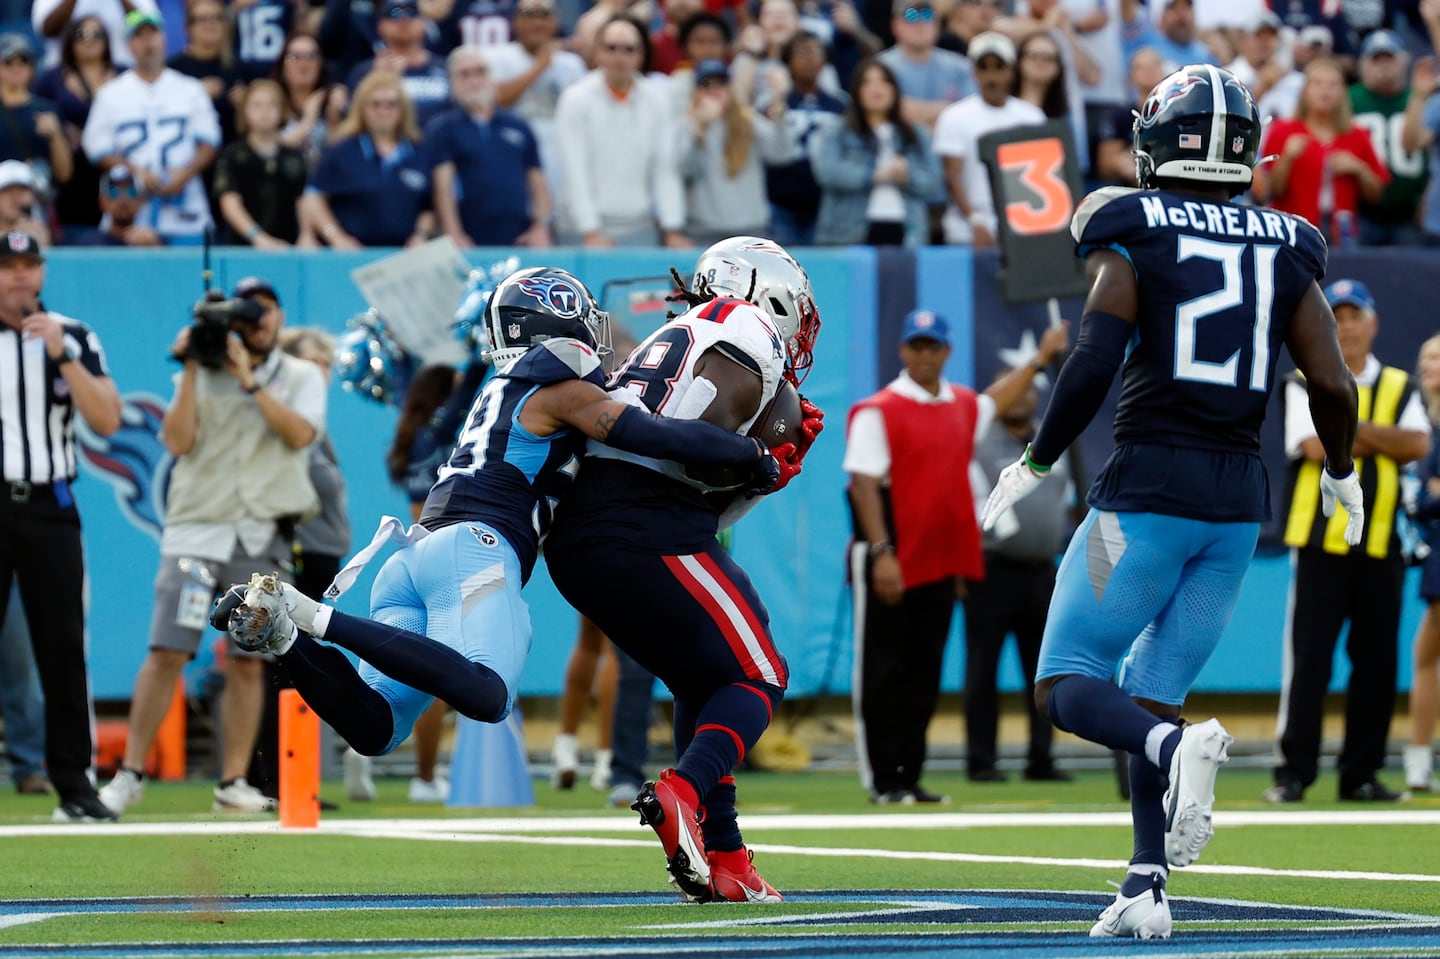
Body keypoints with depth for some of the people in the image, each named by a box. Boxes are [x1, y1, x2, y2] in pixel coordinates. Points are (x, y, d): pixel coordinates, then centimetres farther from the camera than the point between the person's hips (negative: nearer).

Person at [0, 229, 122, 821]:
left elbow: (107, 421, -2)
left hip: (50, 507, 2)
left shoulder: (73, 338, 9)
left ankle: (74, 784, 6)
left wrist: (63, 356, -11)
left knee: (63, 649, 2)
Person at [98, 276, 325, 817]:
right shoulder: (201, 375, 10)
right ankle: (130, 773, -4)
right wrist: (192, 371, -7)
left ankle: (234, 782, 9)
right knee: (167, 652, -9)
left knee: (247, 661, 1)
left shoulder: (302, 377, 10)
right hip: (197, 529, -1)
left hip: (264, 537, 1)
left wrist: (249, 380, -11)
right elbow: (177, 441, -3)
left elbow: (299, 434, -8)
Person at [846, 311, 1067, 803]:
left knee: (923, 679, 8)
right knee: (881, 674, -4)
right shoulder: (877, 411, -7)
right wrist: (881, 552, -23)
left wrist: (1041, 359, 42)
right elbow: (864, 483, -15)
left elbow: (995, 402, 38)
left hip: (941, 567, 7)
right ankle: (882, 780, -1)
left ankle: (910, 777, 13)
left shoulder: (963, 406, 14)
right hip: (889, 566, -7)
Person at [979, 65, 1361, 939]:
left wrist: (1036, 464, -6)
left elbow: (1094, 361, -16)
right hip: (1239, 500, 5)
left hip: (1149, 486, -5)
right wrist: (1343, 475, 23)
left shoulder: (1131, 240, -4)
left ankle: (1176, 745, -29)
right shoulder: (1285, 253, 9)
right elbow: (1334, 386, 5)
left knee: (1066, 686, 1)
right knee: (1152, 695, 13)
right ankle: (1147, 886, -1)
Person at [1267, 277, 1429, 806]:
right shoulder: (1306, 385, 3)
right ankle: (1293, 773, -5)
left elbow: (1418, 445, -5)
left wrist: (1352, 430, -12)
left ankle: (1361, 774, 10)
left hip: (1380, 545, 3)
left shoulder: (1398, 388, 13)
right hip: (1320, 543, -3)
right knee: (1308, 661, -7)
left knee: (1377, 662, 4)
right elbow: (1316, 446, -14)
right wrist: (1382, 440, -5)